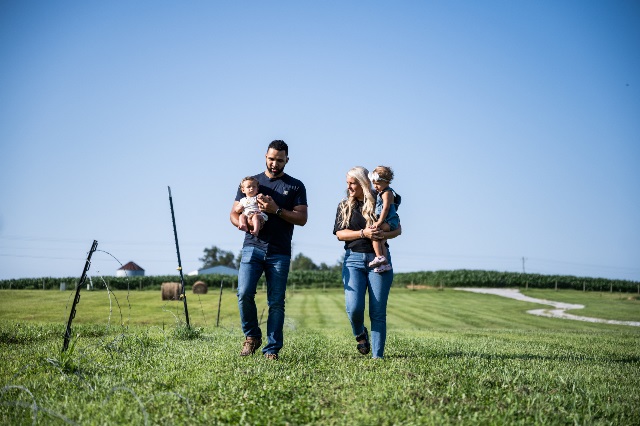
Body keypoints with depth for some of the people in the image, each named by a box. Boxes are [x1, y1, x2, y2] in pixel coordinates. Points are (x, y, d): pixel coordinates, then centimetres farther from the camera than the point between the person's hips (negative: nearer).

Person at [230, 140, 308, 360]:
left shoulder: (295, 186, 10)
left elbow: (302, 218, 1)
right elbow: (234, 214, 13)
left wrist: (276, 210, -12)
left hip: (280, 253, -1)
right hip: (252, 247, 1)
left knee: (276, 302, -1)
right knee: (244, 293, -14)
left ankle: (272, 349, 5)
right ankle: (252, 336, 8)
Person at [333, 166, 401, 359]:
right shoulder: (344, 206, 11)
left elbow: (398, 229, 8)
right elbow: (340, 234, 1)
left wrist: (385, 234, -14)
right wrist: (363, 233, -14)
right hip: (354, 259, 1)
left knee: (378, 312, -4)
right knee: (354, 307, -15)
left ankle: (377, 356, 1)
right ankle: (360, 334, 18)